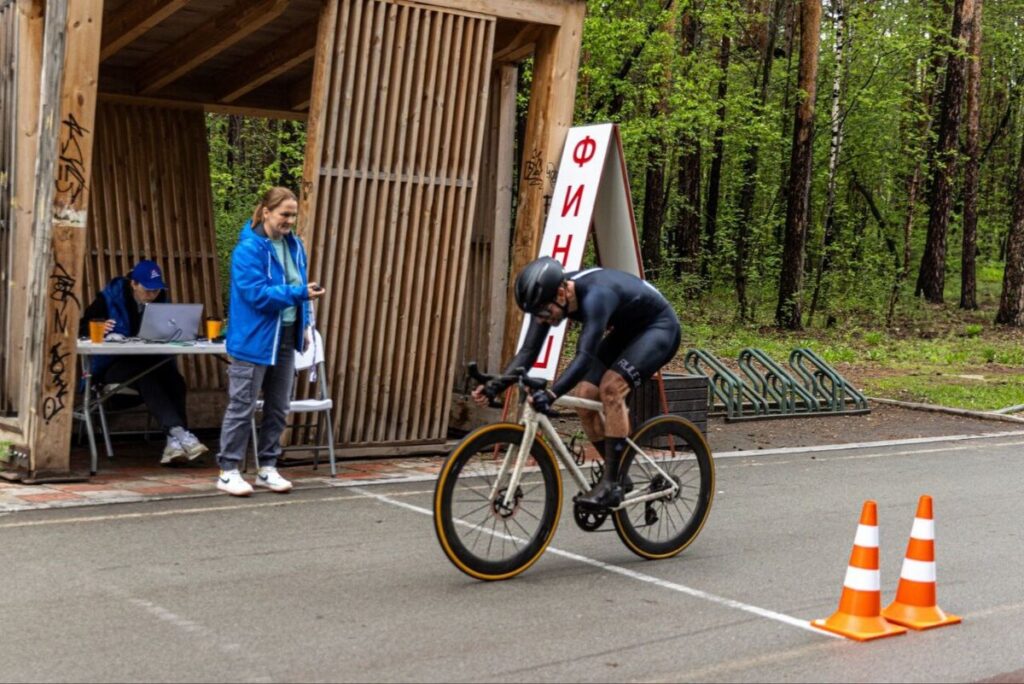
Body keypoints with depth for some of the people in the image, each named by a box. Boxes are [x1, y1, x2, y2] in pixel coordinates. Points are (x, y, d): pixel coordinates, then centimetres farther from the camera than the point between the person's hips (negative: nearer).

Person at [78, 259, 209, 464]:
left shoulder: (161, 300, 7)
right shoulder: (111, 297, -4)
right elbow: (83, 327, -6)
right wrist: (99, 330, -29)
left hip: (150, 361, 4)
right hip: (115, 363, -4)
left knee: (174, 379, -30)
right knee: (146, 379, -37)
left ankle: (174, 442, -38)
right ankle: (180, 433, -48)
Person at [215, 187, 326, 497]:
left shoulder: (294, 246, 8)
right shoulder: (249, 248, -15)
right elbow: (257, 294, -22)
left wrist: (306, 324, 9)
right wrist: (299, 294, -28)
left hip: (285, 338, 7)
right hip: (254, 339, -7)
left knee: (278, 408, 12)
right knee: (242, 407, -1)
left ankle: (268, 468, 23)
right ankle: (228, 471, 8)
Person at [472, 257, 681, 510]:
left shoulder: (595, 296, -39)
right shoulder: (548, 299, -15)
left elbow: (585, 355, -48)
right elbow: (528, 351, -15)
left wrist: (551, 394, -59)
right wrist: (495, 385, -29)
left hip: (659, 327, -8)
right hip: (625, 330, 8)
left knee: (611, 387, -28)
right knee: (584, 397, -6)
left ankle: (611, 483, -21)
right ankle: (618, 475, 10)